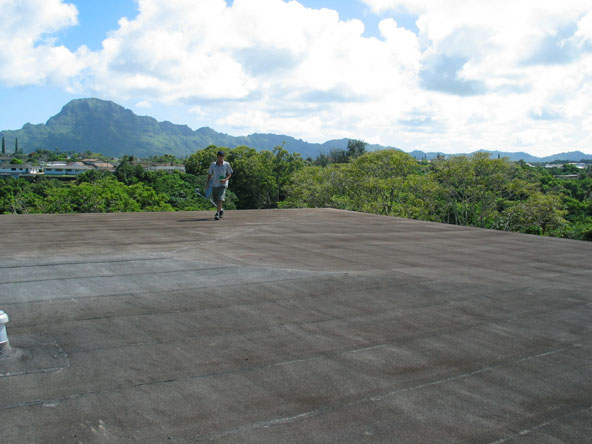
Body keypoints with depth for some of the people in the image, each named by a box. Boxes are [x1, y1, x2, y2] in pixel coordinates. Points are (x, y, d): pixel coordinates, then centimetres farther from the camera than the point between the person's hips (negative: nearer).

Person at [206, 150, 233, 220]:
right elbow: (209, 174, 12)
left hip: (223, 184, -3)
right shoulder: (213, 164, 4)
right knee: (216, 200, 11)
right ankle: (221, 210, 39)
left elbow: (229, 174, 5)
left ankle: (217, 214, -19)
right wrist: (207, 183, 6)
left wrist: (225, 179, -14)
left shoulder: (227, 164, -1)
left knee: (220, 199, -19)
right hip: (214, 184, 3)